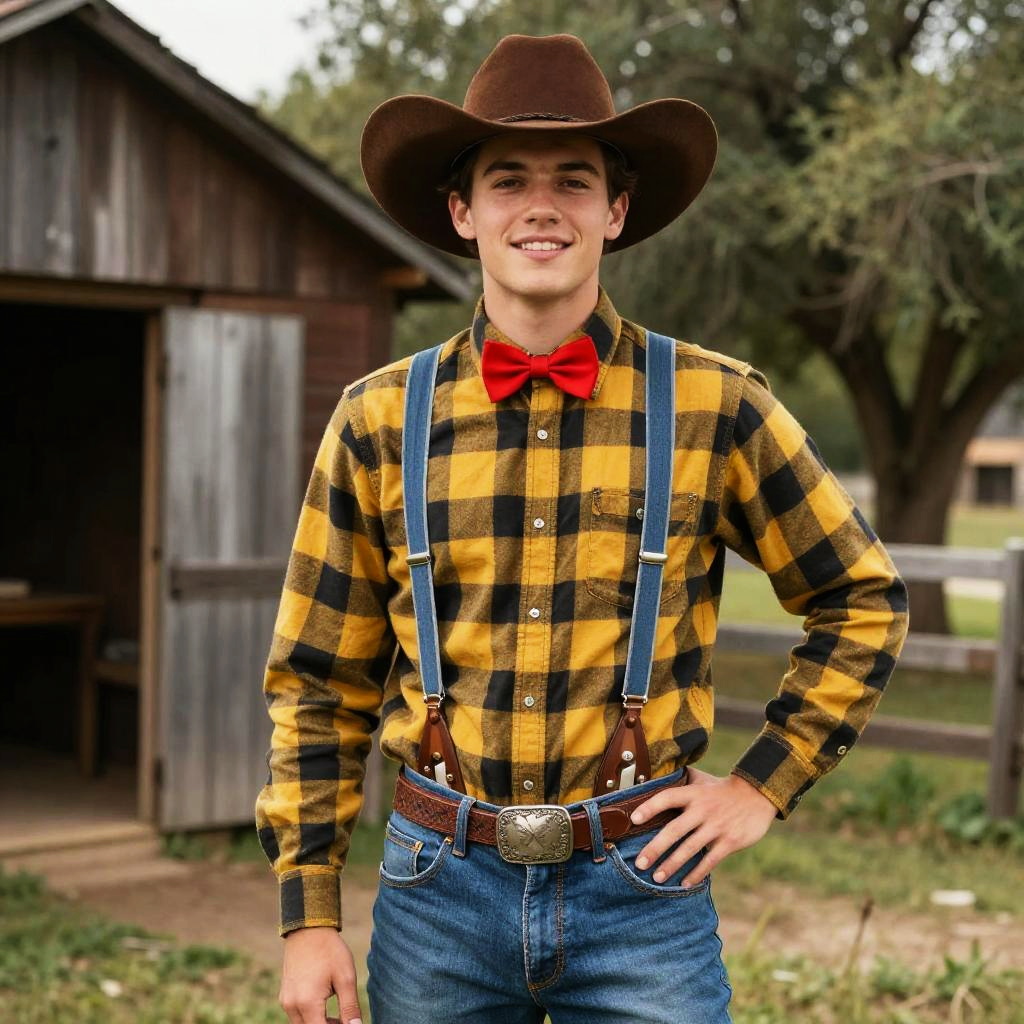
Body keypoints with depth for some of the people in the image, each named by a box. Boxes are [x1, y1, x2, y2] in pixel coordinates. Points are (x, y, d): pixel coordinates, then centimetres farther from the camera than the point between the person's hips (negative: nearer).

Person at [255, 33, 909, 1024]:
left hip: (640, 882, -1)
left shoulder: (717, 407, -3)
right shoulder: (379, 421, 1)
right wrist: (308, 916, 2)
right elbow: (319, 686, 5)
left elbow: (863, 600, 9)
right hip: (439, 884, 1)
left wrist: (764, 786, 2)